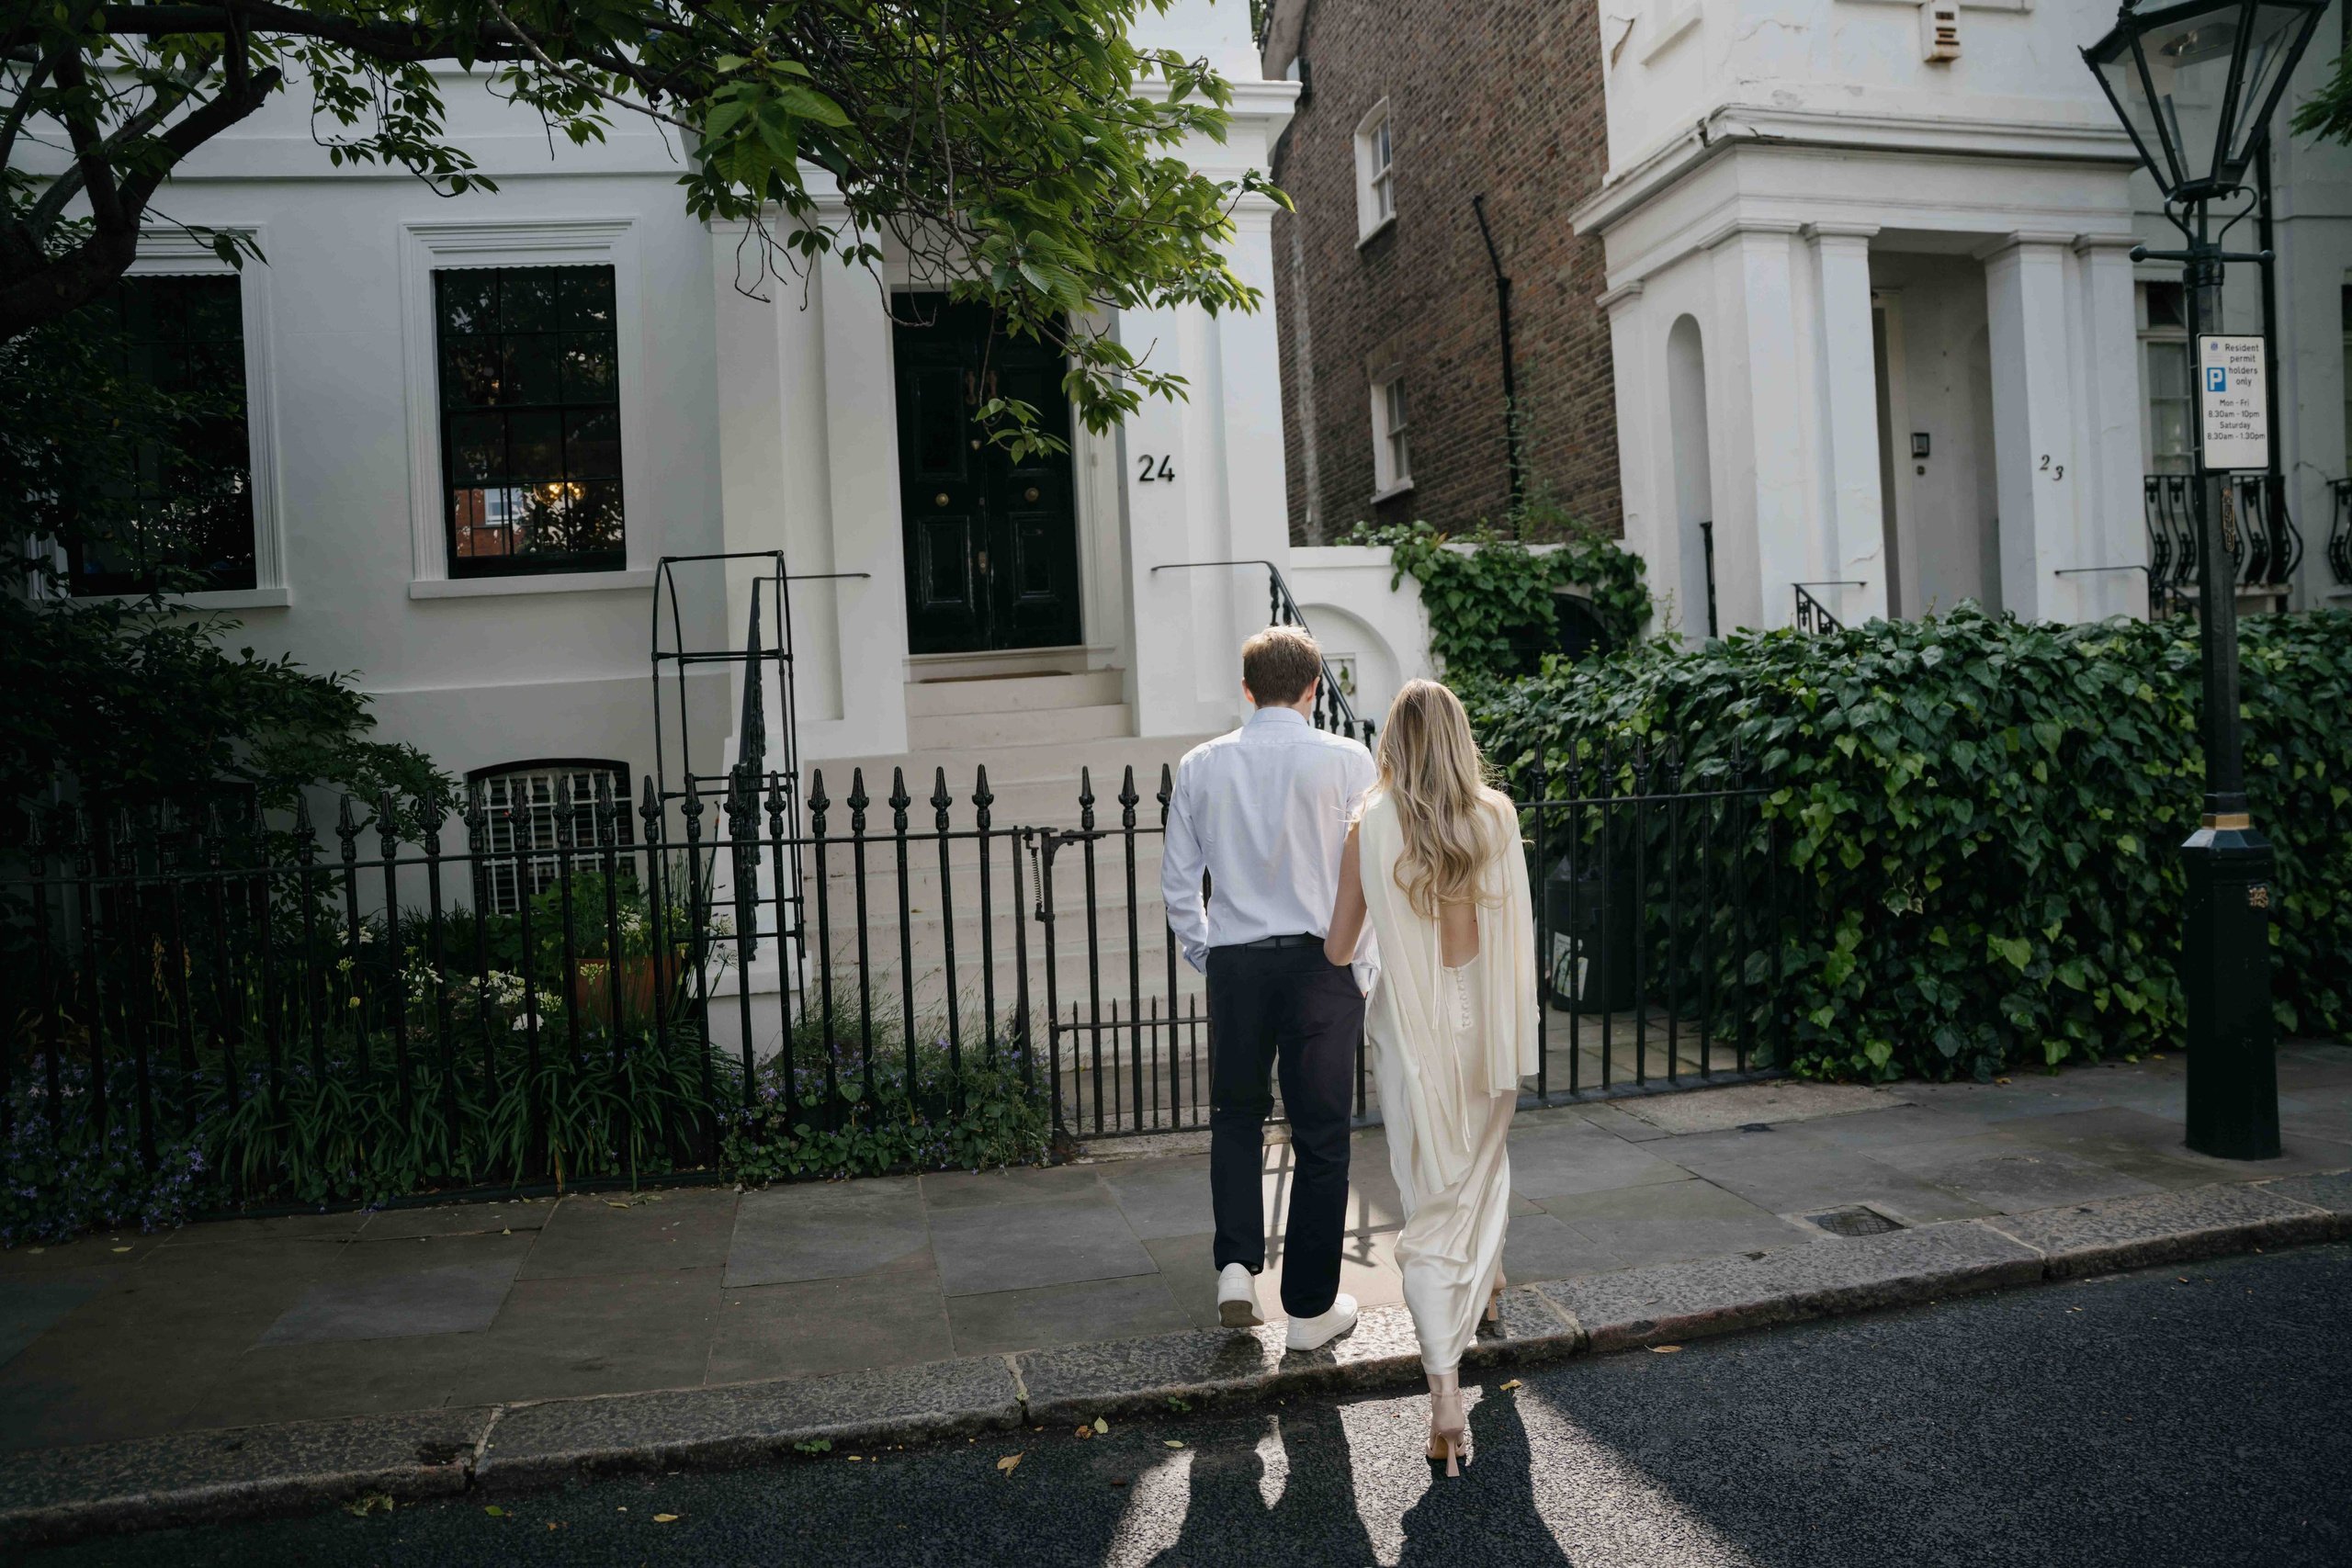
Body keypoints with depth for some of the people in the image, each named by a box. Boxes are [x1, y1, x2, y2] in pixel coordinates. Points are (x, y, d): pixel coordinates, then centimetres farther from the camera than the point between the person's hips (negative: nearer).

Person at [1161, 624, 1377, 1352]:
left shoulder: (1202, 765, 1)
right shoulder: (1346, 760, -6)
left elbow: (1177, 879, 5)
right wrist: (1366, 968, 5)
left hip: (1234, 962, 2)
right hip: (1322, 962, -2)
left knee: (1236, 1116, 21)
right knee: (1320, 1133, 8)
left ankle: (1237, 1265, 8)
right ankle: (1311, 1307, 17)